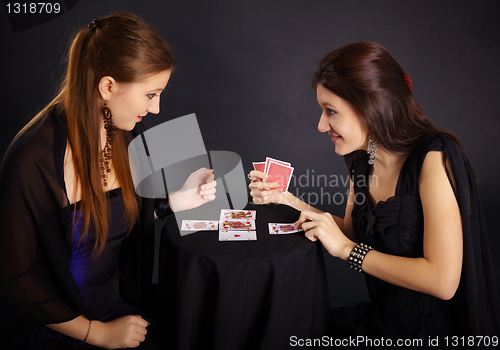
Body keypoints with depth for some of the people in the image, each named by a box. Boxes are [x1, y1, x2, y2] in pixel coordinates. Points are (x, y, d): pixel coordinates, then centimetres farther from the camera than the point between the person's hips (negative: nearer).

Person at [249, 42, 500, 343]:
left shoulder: (435, 159, -23)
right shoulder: (362, 161, 0)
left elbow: (443, 280, -28)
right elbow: (352, 231, 12)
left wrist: (346, 249, -21)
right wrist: (286, 199, 1)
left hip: (438, 330, -6)